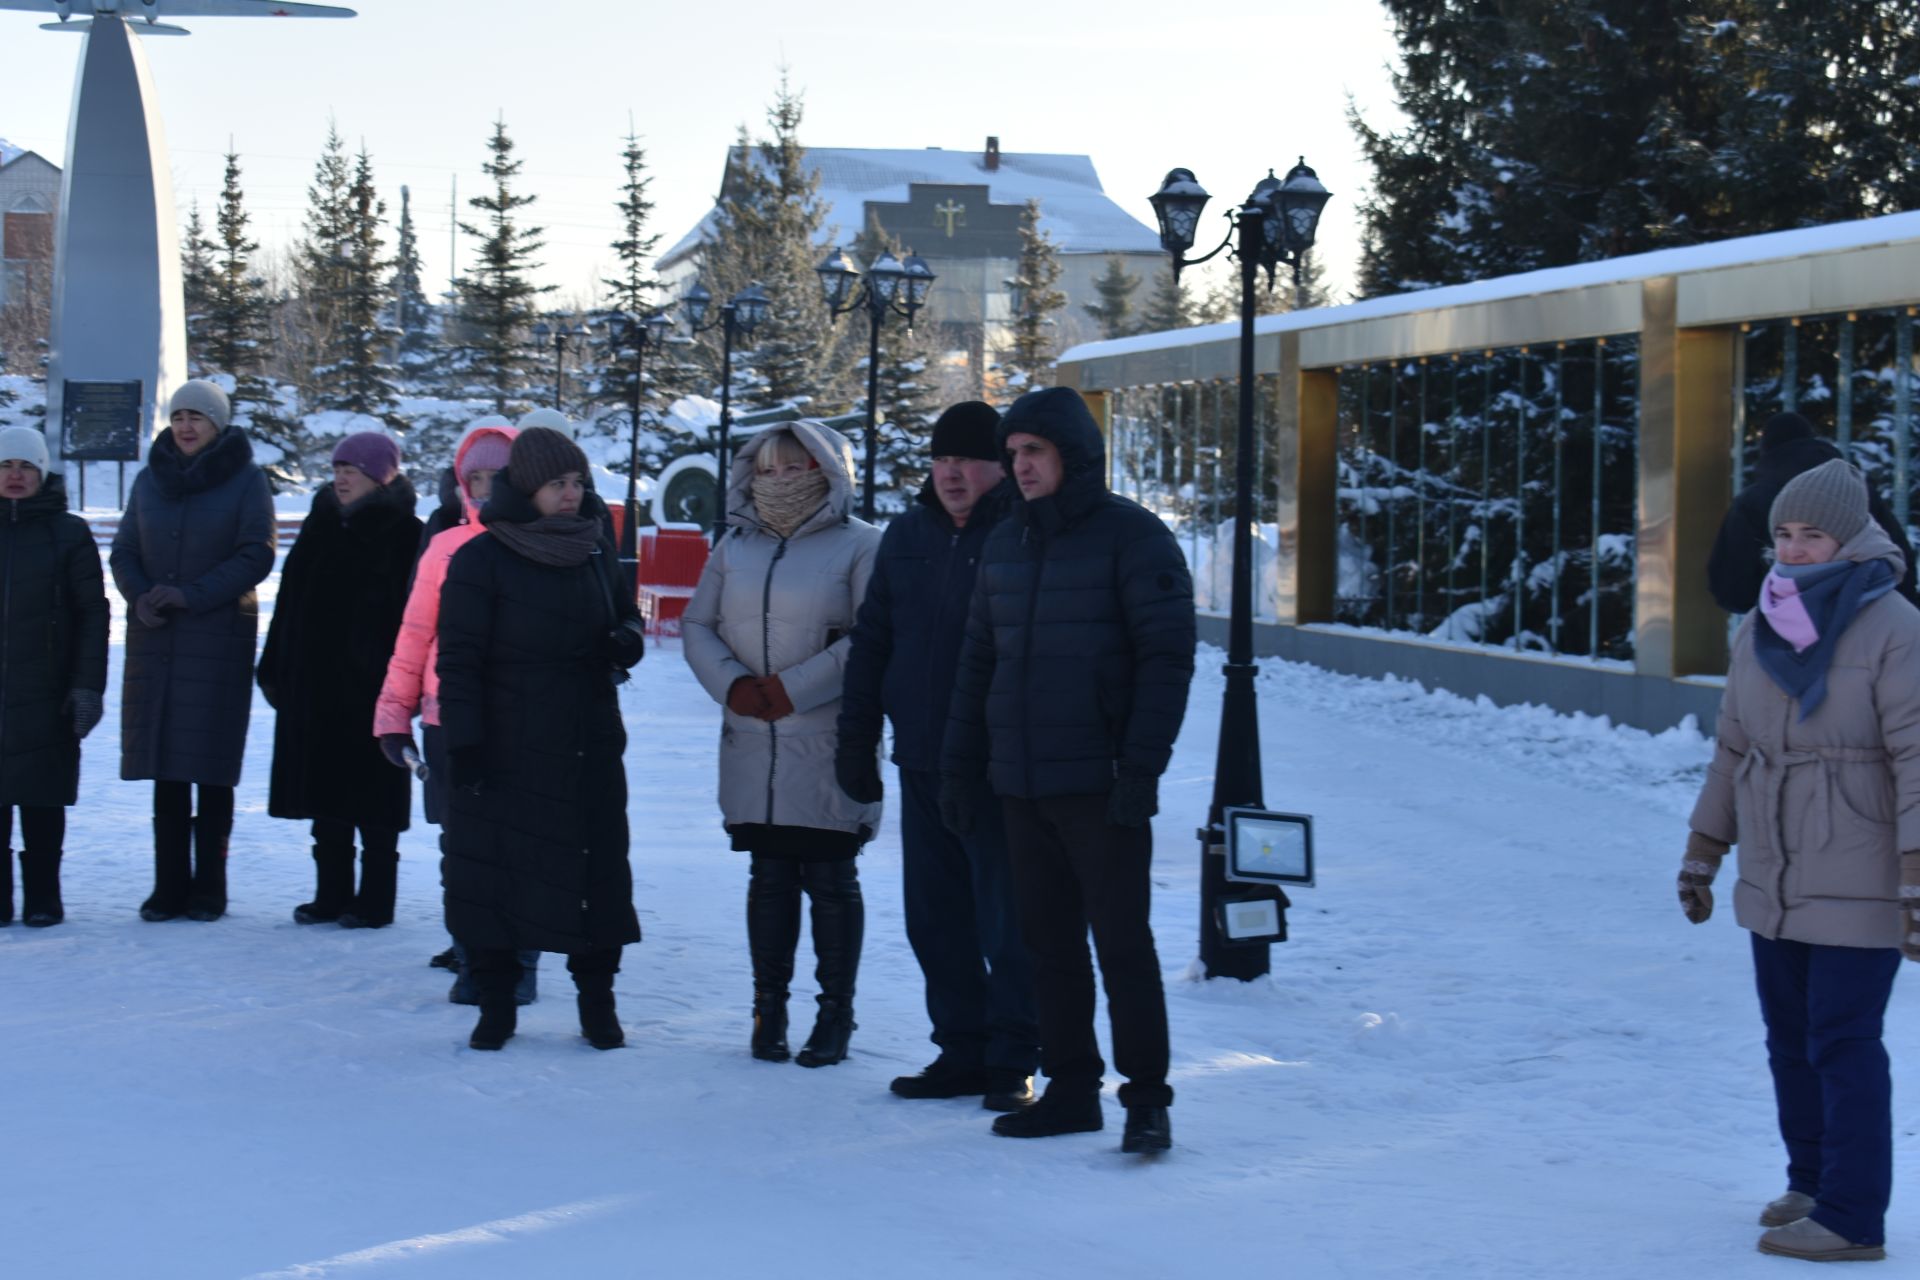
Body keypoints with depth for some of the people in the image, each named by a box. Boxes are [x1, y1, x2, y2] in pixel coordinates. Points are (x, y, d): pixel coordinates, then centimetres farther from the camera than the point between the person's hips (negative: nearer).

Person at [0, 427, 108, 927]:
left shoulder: (69, 533, 2)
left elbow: (93, 614, 1)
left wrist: (88, 686, -7)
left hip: (42, 693, -2)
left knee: (41, 800, 1)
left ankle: (42, 899, 7)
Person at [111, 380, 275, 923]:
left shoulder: (245, 480, -1)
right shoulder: (151, 479, 11)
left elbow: (256, 555, -7)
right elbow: (123, 551, 11)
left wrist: (191, 594, -15)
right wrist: (140, 597, -9)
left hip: (220, 639, -3)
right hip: (155, 639, 4)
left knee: (212, 768, -2)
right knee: (165, 768, 3)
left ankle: (209, 888, 6)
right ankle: (169, 887, 9)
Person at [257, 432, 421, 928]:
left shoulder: (405, 535, -6)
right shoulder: (321, 526, 13)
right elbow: (290, 604, 16)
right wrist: (273, 669, 12)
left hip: (370, 683, -6)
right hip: (312, 683, 6)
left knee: (372, 797, -1)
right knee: (324, 795, 10)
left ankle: (374, 900, 6)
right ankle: (331, 894, 18)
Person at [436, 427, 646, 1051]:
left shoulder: (594, 550, 8)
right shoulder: (480, 559, -6)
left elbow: (625, 614, 22)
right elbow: (458, 659, -7)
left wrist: (629, 639, -3)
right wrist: (462, 742, -13)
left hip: (590, 753, 4)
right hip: (505, 753, -4)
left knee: (597, 871, 4)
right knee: (491, 876, 0)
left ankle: (597, 999, 16)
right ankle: (496, 1004, 12)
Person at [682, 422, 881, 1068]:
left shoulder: (859, 545, -3)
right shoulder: (736, 544, 12)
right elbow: (697, 624, 11)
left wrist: (792, 689, -15)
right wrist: (734, 686, -7)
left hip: (829, 747, -4)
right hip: (752, 746, 4)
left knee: (830, 880, 1)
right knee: (769, 878, 8)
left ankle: (835, 1013, 9)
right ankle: (769, 1006, 16)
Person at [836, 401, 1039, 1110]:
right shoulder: (908, 535, 12)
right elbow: (870, 642, 17)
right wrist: (856, 740, 13)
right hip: (922, 765, 7)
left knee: (1007, 922, -3)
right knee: (934, 918, 11)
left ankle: (1013, 1061, 5)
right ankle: (962, 1050, 20)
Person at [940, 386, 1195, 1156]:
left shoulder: (1132, 538, -7)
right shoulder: (1006, 544, 13)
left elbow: (1167, 657, -12)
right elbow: (978, 661, 18)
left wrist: (1142, 767, -18)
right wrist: (961, 765, 13)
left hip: (1100, 789, -6)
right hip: (1022, 788, 6)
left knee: (1121, 941, -5)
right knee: (1049, 946, 9)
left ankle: (1147, 1099, 0)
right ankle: (1070, 1089, 17)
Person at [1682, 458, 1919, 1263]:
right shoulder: (1763, 632, 5)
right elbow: (1735, 750, 14)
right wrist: (1701, 856, 16)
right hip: (1778, 885, 7)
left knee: (1842, 1044, -5)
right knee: (1792, 1038, 13)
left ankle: (1852, 1217, 3)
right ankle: (1814, 1182, 28)